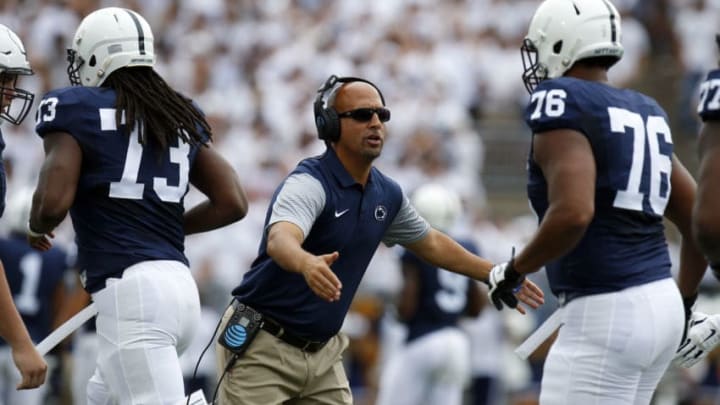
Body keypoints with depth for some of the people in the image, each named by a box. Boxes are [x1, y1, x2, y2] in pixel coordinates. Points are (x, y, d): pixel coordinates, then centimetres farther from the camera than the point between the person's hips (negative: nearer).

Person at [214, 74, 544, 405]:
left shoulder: (387, 195, 4)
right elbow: (280, 240, -42)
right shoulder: (309, 184, -21)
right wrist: (306, 263, -65)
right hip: (262, 349, -7)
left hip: (322, 351, 7)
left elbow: (429, 243, 23)